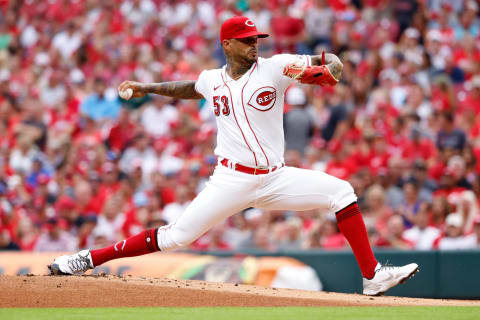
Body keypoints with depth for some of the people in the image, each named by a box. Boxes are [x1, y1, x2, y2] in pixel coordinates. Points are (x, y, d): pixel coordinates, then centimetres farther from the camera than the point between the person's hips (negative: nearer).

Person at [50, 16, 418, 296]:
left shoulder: (274, 68, -1)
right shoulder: (212, 80, 6)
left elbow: (332, 63, -5)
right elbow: (189, 88, 31)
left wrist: (328, 68, -28)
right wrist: (147, 88, 25)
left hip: (275, 179, 1)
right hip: (231, 181, -1)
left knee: (340, 192, -14)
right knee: (176, 236, -9)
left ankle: (372, 276, -9)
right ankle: (87, 259, -1)